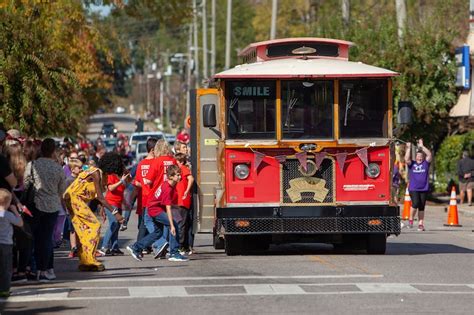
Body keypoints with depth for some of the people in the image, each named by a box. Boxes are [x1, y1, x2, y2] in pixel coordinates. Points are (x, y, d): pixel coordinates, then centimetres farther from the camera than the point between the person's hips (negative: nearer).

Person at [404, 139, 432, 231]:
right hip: (413, 189, -2)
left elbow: (429, 155, -4)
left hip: (424, 189, 2)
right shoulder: (412, 164, 5)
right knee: (415, 203, -19)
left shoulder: (425, 163, 7)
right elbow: (406, 159, -12)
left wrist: (422, 146, -4)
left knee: (421, 207, 5)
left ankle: (421, 224, 10)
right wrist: (409, 148, -10)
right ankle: (410, 219, 2)